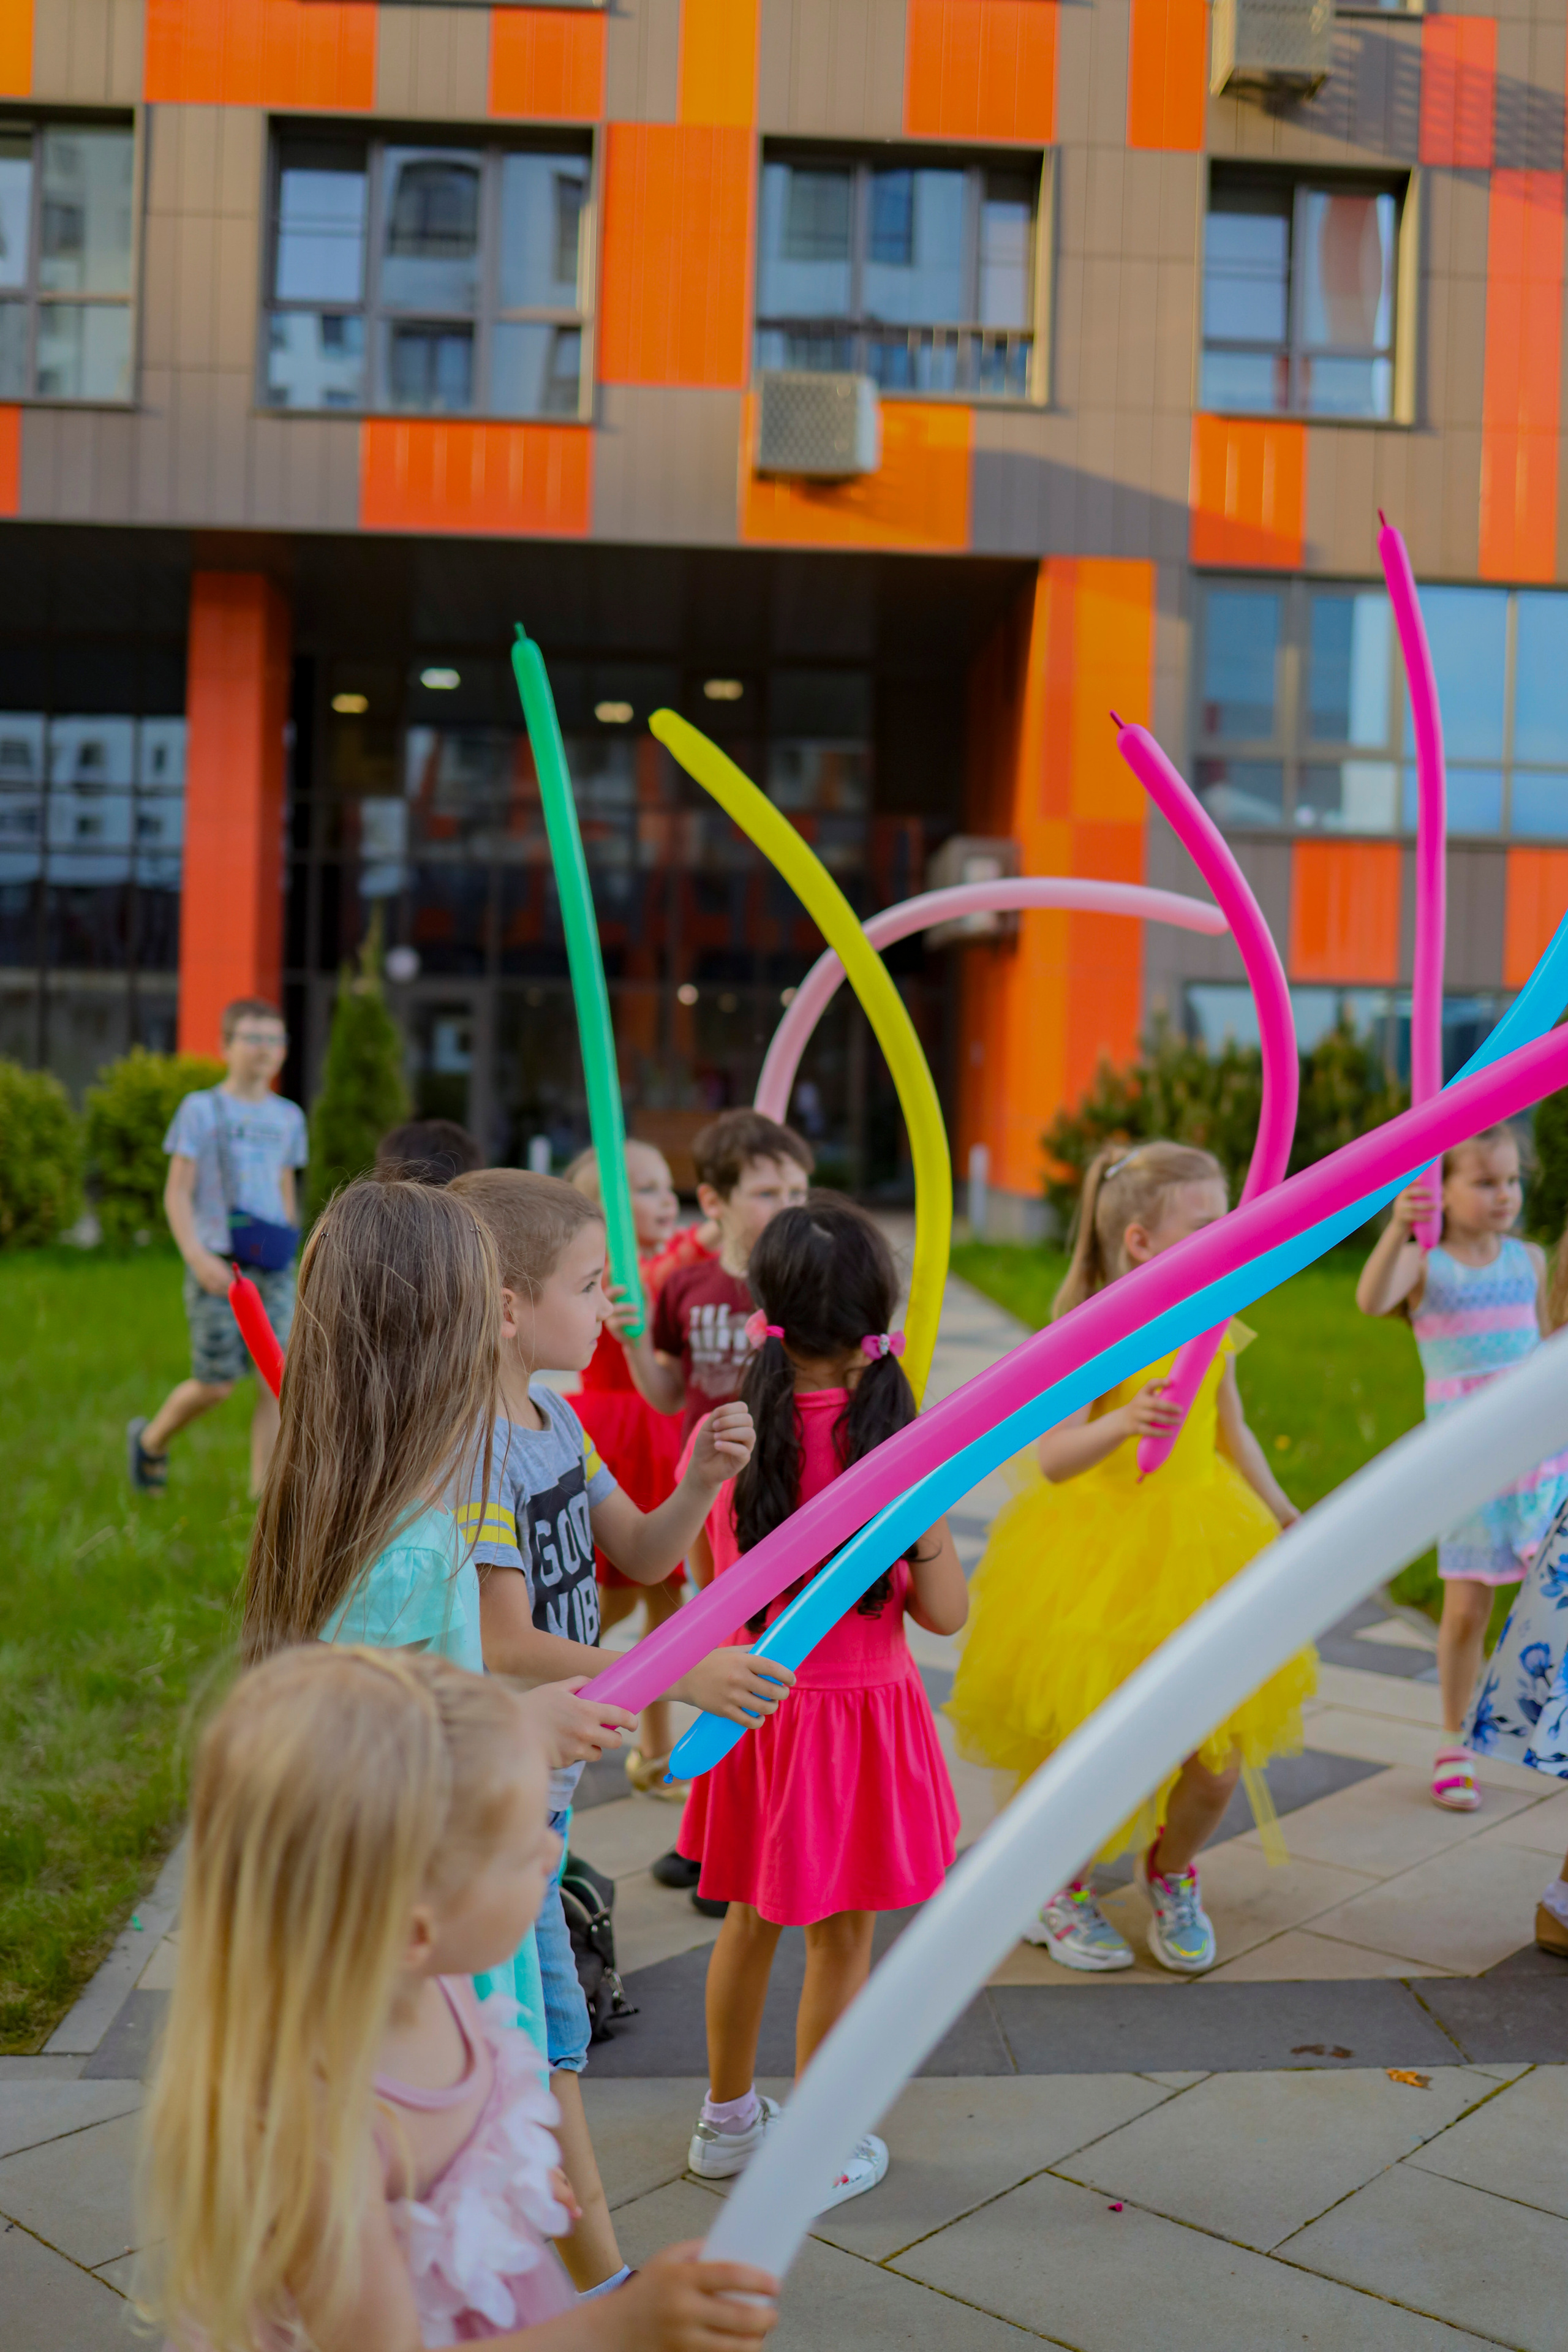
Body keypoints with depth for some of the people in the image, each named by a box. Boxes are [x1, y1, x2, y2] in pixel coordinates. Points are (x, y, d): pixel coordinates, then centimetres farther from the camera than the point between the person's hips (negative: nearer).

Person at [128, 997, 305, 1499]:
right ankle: (151, 1439, 28)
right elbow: (177, 1193, -3)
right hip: (218, 1266, -4)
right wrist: (197, 1257, -15)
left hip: (274, 1268, 4)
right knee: (216, 1385, -1)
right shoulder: (202, 1109, -1)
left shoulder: (288, 1117, 13)